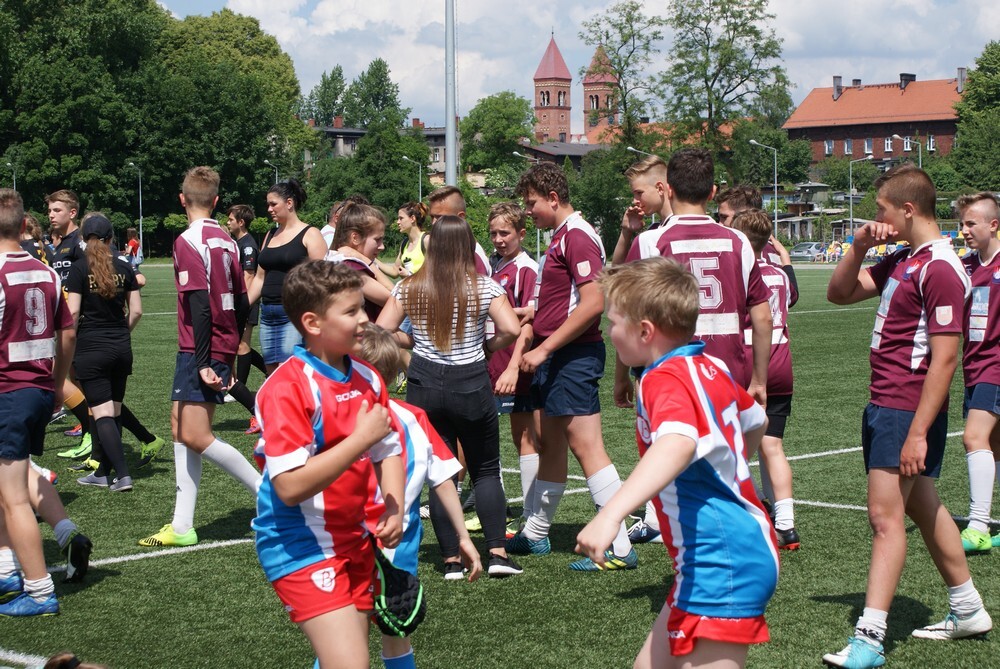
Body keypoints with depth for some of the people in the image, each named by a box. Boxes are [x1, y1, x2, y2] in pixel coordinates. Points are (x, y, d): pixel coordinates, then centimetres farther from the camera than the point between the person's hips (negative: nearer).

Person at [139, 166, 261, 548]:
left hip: (201, 351, -9)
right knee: (181, 428, 11)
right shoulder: (226, 242, 12)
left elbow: (199, 305, -19)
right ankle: (182, 527, 11)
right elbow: (242, 304, 14)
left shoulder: (188, 241, -11)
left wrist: (203, 361, -20)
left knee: (195, 435, -9)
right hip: (223, 351, 9)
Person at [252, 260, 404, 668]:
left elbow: (388, 451, 14)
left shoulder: (367, 379, 4)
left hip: (353, 540, 8)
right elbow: (291, 486, -26)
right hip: (303, 548, -8)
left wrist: (393, 510, -4)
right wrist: (361, 439, -24)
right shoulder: (286, 388, -20)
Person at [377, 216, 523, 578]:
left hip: (424, 387, 1)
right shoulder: (484, 287, -8)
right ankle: (497, 552, 3)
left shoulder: (409, 288, -2)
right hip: (472, 385, -1)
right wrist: (485, 348, 1)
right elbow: (510, 329, -17)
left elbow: (381, 331, -5)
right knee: (486, 470, 12)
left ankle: (451, 559, 8)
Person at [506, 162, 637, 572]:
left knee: (586, 446, -11)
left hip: (574, 356, -10)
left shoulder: (578, 236, -14)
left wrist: (544, 348, -22)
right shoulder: (559, 238, 16)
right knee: (550, 445, 18)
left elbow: (593, 303, -23)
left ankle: (620, 548, -10)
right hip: (554, 358, 10)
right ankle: (535, 534, 29)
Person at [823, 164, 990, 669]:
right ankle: (968, 611, 30)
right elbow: (839, 293, 20)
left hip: (907, 412, -10)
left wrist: (918, 432, -23)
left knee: (885, 516, -10)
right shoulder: (901, 261, 12)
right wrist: (859, 247, 2)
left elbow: (944, 358, -21)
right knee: (923, 509, 17)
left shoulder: (940, 268, -17)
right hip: (883, 405, 10)